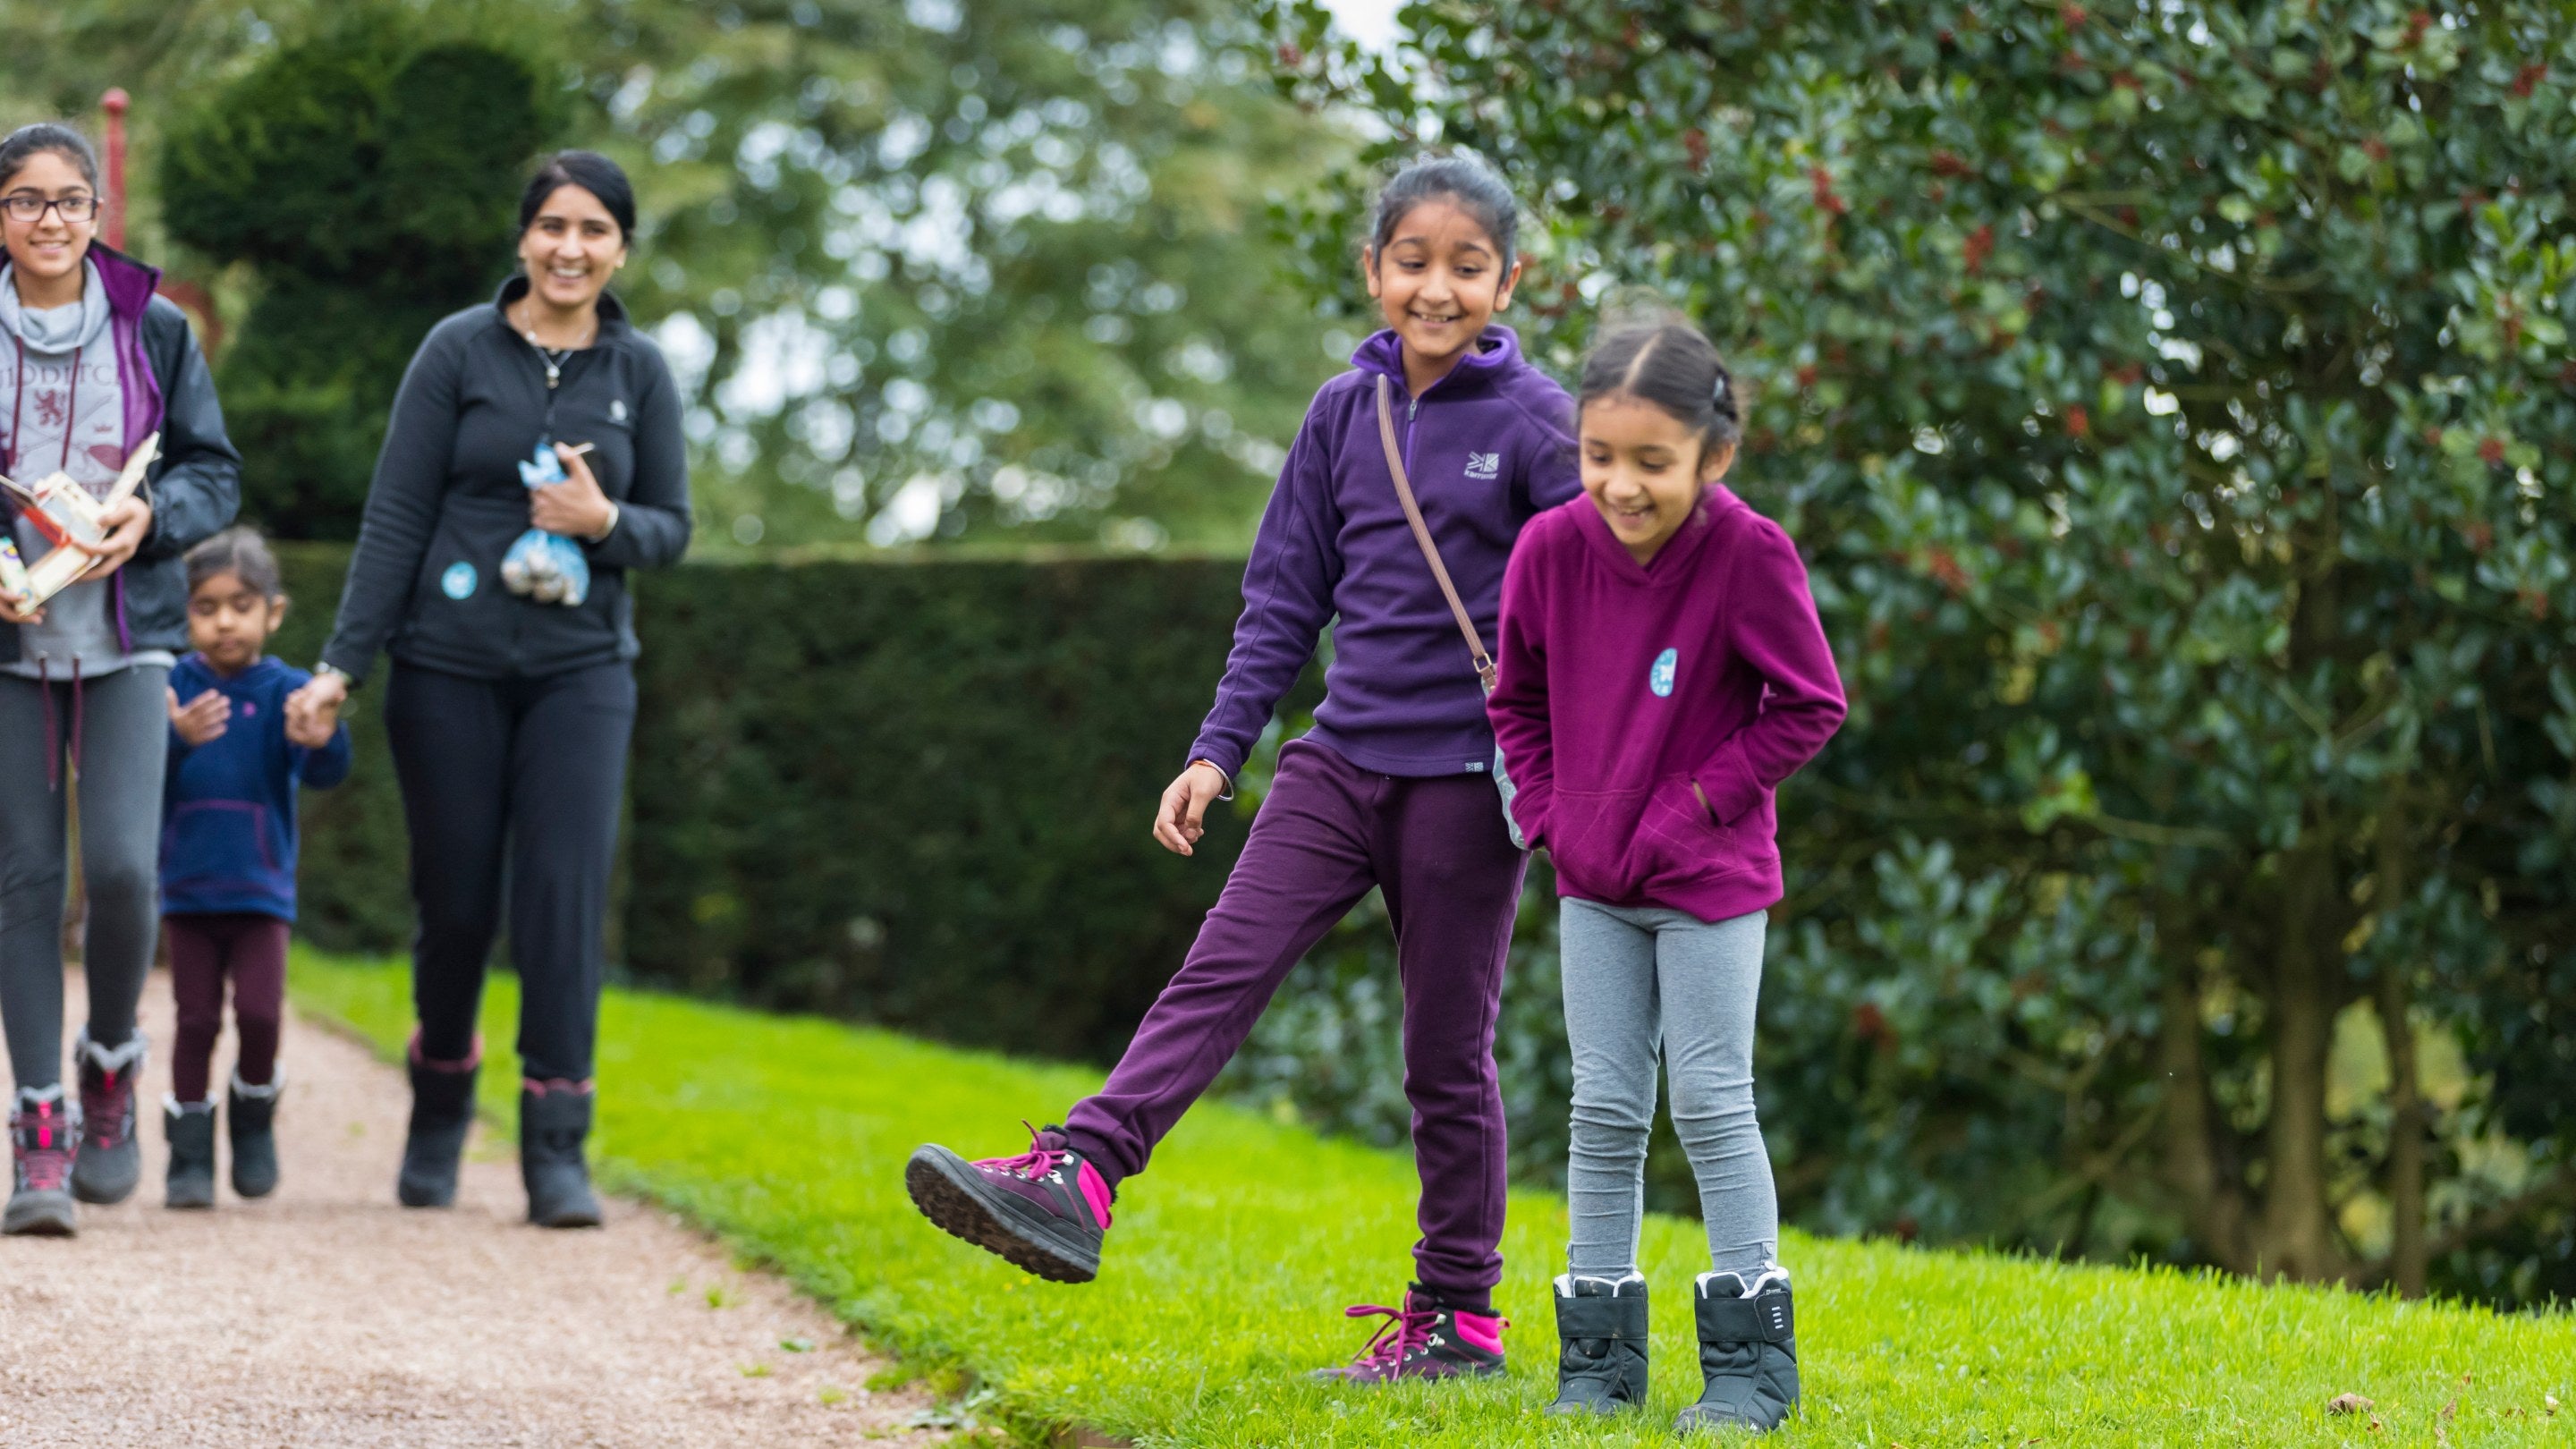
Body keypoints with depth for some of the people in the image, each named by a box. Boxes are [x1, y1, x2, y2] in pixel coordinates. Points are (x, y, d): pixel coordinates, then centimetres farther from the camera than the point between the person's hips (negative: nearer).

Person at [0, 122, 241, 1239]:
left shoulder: (156, 330, 4)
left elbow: (217, 473, 8)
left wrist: (152, 516, -12)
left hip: (127, 637, 0)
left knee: (121, 865, -13)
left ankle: (110, 1064, 14)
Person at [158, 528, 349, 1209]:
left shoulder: (286, 692, -4)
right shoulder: (173, 689, -3)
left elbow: (325, 774, -15)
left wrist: (321, 741, -39)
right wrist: (175, 738, -31)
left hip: (262, 889, -1)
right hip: (187, 888, 1)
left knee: (259, 1013, -10)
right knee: (197, 1020, 3)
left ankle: (254, 1122, 16)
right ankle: (190, 1152, 14)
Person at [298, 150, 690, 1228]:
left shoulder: (639, 372, 6)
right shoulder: (460, 351, 0)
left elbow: (672, 528, 9)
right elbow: (395, 518, -1)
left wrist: (606, 522, -13)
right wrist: (343, 662, -5)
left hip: (580, 670, 1)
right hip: (450, 664, -1)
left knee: (565, 896, -11)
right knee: (455, 902, 4)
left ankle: (557, 1151, -8)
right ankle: (439, 1110, 29)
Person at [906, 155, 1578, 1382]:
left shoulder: (1534, 422, -6)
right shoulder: (1343, 412, 6)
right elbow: (1285, 594, 11)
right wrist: (1218, 750, 5)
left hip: (1468, 777, -4)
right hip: (1341, 759, 4)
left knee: (1447, 1050, 3)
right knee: (1220, 974, -10)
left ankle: (1457, 1314, 13)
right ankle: (1072, 1184, -21)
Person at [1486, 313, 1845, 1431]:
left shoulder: (1749, 555, -19)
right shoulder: (1552, 550, -8)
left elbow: (1808, 707, -9)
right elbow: (1519, 701, 9)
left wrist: (1697, 804, -13)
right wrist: (1548, 814, -1)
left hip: (1710, 878, -4)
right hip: (1592, 880, 4)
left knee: (1710, 1105, -2)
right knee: (1604, 1108, 7)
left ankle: (1750, 1357, 8)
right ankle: (1598, 1357, 14)